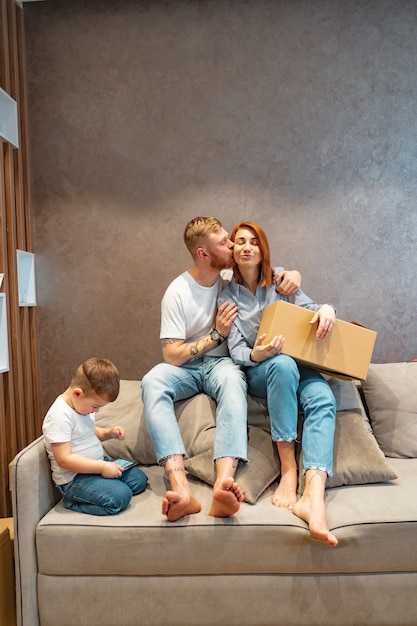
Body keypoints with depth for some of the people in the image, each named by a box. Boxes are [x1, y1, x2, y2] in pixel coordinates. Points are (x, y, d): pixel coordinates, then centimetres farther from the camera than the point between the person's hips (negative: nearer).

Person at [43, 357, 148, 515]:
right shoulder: (59, 416, -23)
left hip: (97, 464, 10)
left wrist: (108, 433, 4)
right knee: (120, 497, -24)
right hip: (73, 478, -10)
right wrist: (102, 467, -26)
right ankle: (74, 502, -5)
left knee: (139, 479, 5)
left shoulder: (83, 405, 6)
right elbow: (64, 459, -27)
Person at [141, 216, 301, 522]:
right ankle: (182, 490, -47)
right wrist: (217, 333, -15)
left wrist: (292, 273, -10)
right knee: (152, 381, -36)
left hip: (222, 363, 1)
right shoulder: (178, 292, -9)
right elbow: (172, 356, -13)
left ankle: (223, 485, -54)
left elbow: (278, 274, 15)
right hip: (186, 368, -1)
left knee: (233, 379, -38)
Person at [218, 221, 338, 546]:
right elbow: (236, 350, -2)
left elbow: (310, 308, 6)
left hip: (299, 365, 2)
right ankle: (288, 468, -32)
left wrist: (327, 307, -19)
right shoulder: (228, 296, 5)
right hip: (259, 372, -2)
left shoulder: (280, 278, 9)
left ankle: (313, 497, -47)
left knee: (323, 399, -31)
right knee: (283, 364, -38)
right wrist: (255, 355, -26)